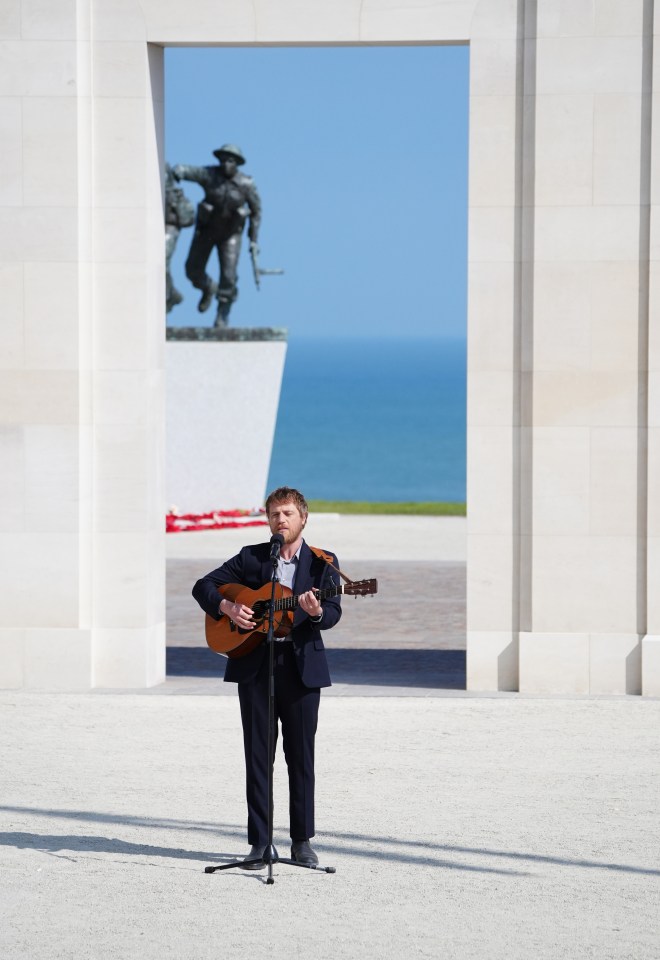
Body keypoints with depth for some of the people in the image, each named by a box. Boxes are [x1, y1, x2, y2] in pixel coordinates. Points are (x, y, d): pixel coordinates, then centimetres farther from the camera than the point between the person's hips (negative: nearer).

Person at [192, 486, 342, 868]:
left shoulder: (322, 563, 5)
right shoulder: (251, 557, 7)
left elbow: (334, 613, -5)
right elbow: (204, 586, 8)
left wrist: (317, 612, -28)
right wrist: (227, 607, -10)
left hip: (301, 666, -1)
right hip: (254, 664, 1)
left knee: (301, 754, 4)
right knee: (257, 754, 1)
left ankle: (302, 840, 13)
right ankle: (260, 842, 4)